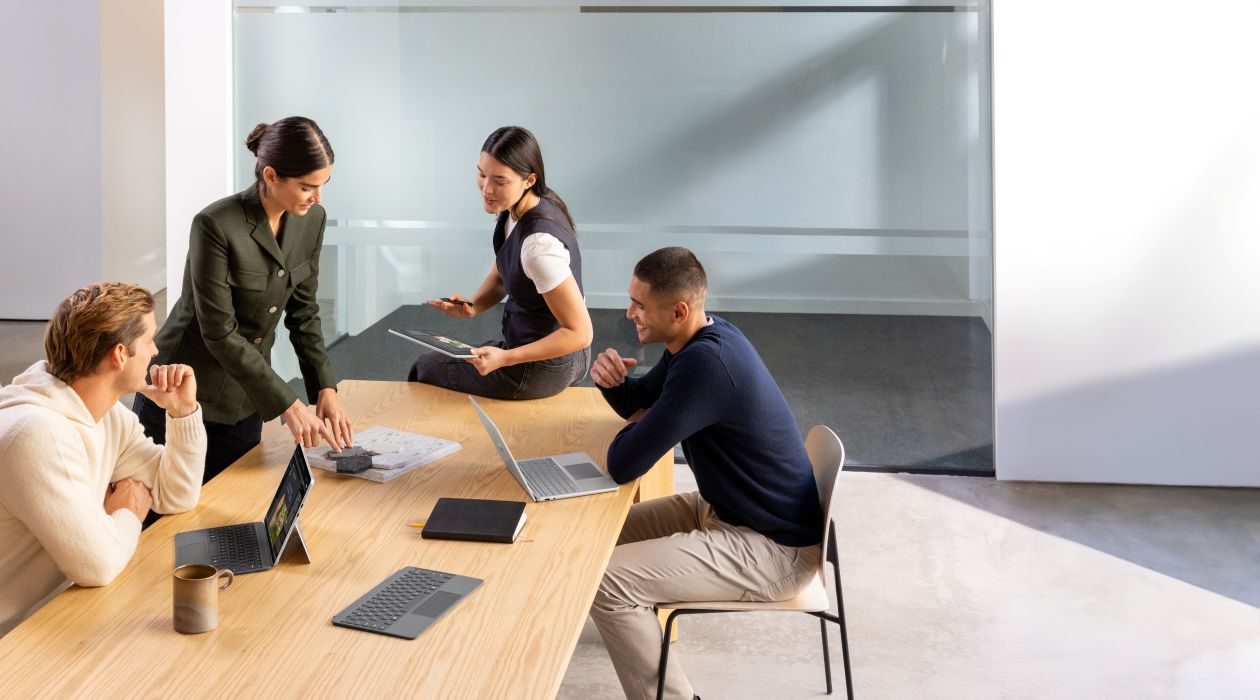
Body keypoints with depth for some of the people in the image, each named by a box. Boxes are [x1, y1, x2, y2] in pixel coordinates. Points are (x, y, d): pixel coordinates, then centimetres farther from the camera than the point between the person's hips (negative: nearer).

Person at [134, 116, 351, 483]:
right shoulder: (215, 226, -24)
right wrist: (288, 405, -23)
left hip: (244, 398, 6)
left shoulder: (311, 220, -4)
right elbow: (220, 333, -23)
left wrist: (325, 389, -7)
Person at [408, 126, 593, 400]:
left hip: (542, 368, -8)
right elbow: (500, 275, 11)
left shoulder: (540, 243, -34)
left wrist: (504, 359, -30)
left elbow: (580, 332, -29)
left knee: (425, 368, 15)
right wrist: (472, 307, -9)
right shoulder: (516, 209, -6)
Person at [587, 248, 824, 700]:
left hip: (771, 548, -10)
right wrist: (612, 380, -6)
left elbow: (624, 466, -27)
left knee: (605, 583, -18)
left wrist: (635, 430, -4)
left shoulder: (706, 363, -30)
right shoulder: (702, 337, 1)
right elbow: (640, 402, 17)